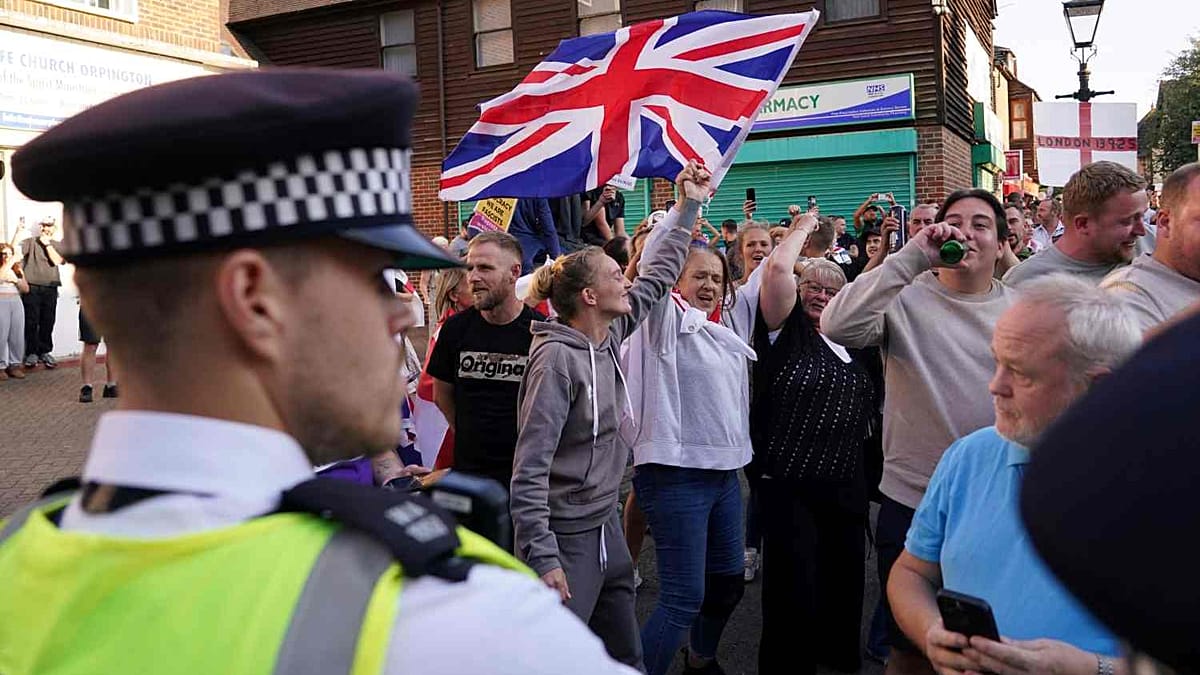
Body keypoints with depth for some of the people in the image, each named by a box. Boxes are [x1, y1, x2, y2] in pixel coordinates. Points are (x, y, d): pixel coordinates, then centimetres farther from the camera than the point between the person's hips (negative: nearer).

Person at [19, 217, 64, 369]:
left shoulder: (57, 246, 13)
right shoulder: (31, 242, 8)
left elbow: (57, 261, -6)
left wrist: (47, 244, -6)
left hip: (50, 289, 1)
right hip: (31, 288, -1)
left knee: (47, 322, 4)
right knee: (31, 321, -1)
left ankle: (45, 352, 15)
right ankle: (32, 353, 6)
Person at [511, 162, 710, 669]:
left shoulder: (611, 333, 3)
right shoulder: (556, 359, -19)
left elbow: (658, 275, 17)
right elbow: (530, 468, -21)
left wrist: (689, 205, 19)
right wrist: (541, 559, -24)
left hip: (605, 523, 8)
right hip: (565, 537, -8)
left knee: (626, 655, 17)